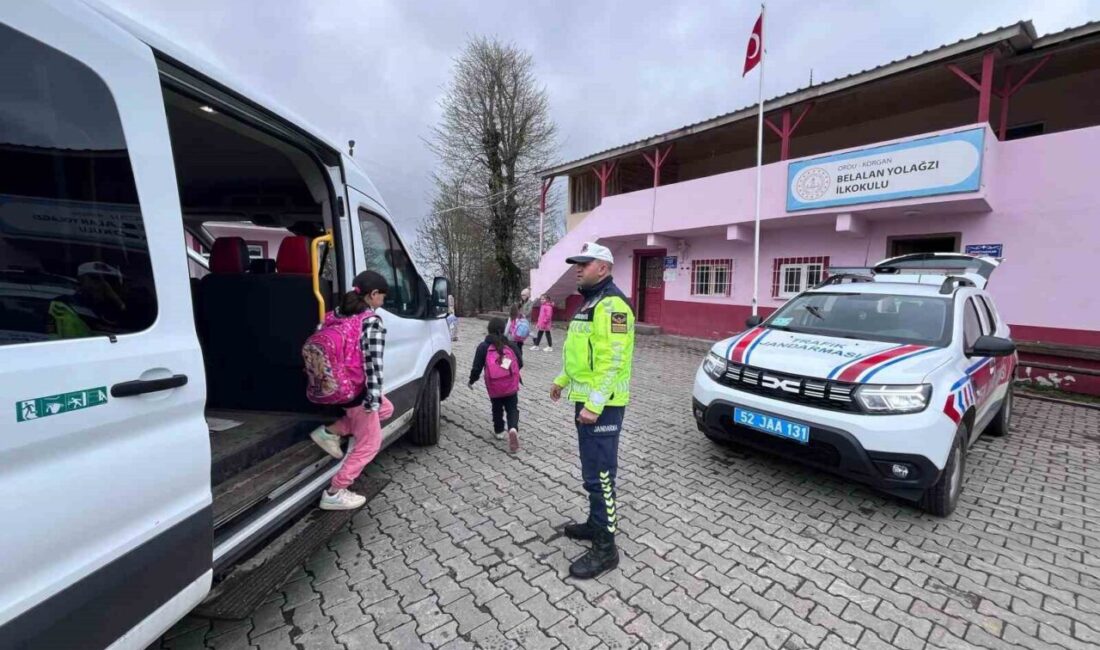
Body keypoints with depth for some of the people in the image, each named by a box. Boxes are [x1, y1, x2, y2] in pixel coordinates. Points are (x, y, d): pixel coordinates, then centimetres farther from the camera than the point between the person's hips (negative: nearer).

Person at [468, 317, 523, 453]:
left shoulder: (483, 347, 0)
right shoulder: (511, 345, 7)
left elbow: (477, 367, -3)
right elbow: (520, 363, 10)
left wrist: (472, 380, 14)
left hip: (494, 387, 0)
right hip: (511, 386, 0)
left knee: (497, 408, 24)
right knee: (512, 409, 10)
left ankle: (499, 431, 35)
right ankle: (513, 429, -16)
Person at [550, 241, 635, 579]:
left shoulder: (611, 304, -17)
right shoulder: (589, 302, 16)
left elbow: (612, 360, -24)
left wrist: (594, 404, -26)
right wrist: (563, 380, 22)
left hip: (601, 405, -10)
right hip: (586, 399, 10)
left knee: (600, 473, -2)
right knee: (592, 469, 20)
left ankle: (605, 548, 12)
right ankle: (596, 523, 37)